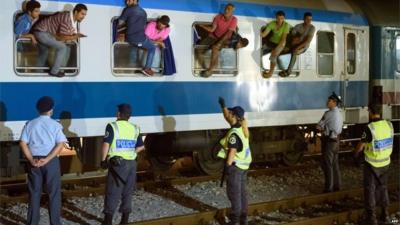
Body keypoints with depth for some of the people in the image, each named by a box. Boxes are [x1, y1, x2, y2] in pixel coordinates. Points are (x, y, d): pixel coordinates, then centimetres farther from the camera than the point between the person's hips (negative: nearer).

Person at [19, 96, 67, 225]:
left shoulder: (30, 124, 5)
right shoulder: (55, 125, -2)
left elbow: (23, 143, -3)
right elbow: (60, 144, -13)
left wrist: (32, 160, -7)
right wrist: (47, 159, -15)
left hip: (34, 161, 3)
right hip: (51, 161, -3)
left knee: (34, 193, 10)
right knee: (53, 193, 5)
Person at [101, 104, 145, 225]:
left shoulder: (112, 126, -7)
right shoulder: (135, 128, 8)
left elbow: (106, 144, -14)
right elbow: (141, 147, 10)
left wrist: (103, 160, -5)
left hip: (117, 163, -5)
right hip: (131, 163, 5)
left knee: (112, 192, 1)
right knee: (127, 192, 12)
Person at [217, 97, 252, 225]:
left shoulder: (234, 133, -23)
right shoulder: (241, 128, 4)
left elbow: (232, 152, -23)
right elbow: (227, 117, 19)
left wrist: (227, 165, -17)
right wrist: (223, 105, 16)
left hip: (235, 166, -9)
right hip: (243, 165, 9)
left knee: (234, 192, 1)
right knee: (242, 192, 15)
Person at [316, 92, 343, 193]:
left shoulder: (328, 114, -18)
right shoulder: (339, 114, 10)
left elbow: (319, 127, -13)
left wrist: (323, 129, 6)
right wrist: (325, 129, 6)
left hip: (328, 141, -9)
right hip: (336, 139, 9)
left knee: (327, 165, -3)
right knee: (335, 164, 14)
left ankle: (329, 188, 0)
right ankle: (337, 185, 20)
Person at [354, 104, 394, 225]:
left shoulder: (370, 128, -23)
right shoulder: (389, 125, -7)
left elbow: (360, 146, -12)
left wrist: (356, 153, 10)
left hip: (372, 164, -5)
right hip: (385, 162, 5)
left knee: (370, 189, 7)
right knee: (383, 188, 20)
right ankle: (385, 215, 26)